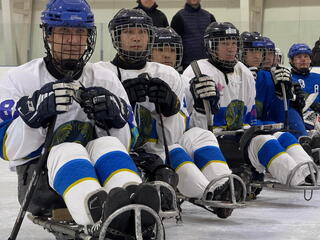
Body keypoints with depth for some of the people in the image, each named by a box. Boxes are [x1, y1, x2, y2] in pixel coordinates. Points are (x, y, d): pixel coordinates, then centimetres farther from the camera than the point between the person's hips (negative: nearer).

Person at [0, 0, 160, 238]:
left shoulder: (106, 80, 10)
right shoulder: (20, 79, 3)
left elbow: (125, 145, 9)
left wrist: (114, 119, -13)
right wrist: (36, 113, -22)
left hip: (96, 174, 3)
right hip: (38, 176, -2)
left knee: (107, 145, -29)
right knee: (67, 150, -34)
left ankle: (134, 210, -58)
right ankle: (98, 215, -65)